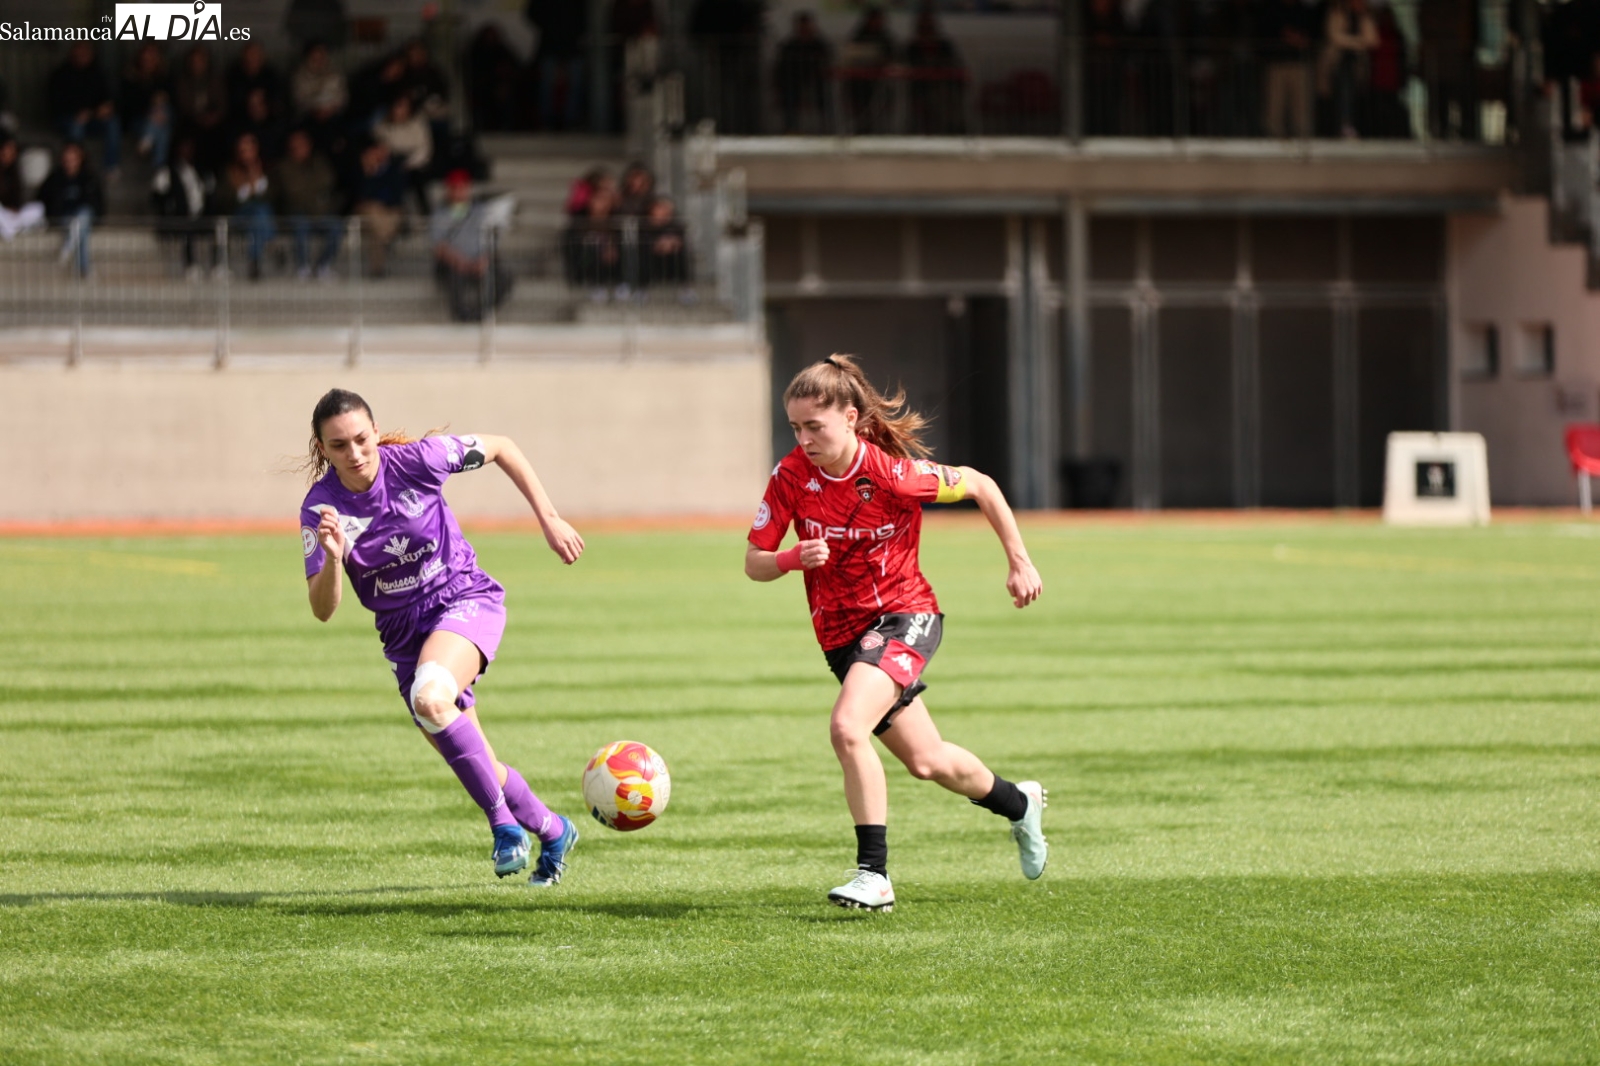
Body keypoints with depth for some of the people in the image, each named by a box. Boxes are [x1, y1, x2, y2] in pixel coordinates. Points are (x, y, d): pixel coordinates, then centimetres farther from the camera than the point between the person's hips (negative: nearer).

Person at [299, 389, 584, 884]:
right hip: (405, 634, 4)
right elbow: (323, 610, -16)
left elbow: (501, 448, -1)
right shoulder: (321, 509, -14)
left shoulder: (416, 461, -18)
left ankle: (503, 822, -23)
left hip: (466, 600, -4)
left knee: (429, 697, -35)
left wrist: (549, 520, -2)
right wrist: (332, 559, -36)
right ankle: (552, 831, 34)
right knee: (479, 772, 7)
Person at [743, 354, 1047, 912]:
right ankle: (1017, 803, 45)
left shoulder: (893, 472, -20)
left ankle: (873, 875, -24)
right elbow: (754, 563, -6)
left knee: (847, 726, -29)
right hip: (840, 631, 5)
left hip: (904, 617, -5)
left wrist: (1019, 562, -3)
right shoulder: (791, 476, -11)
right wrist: (795, 558, -28)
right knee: (928, 762, 15)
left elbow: (980, 486, -6)